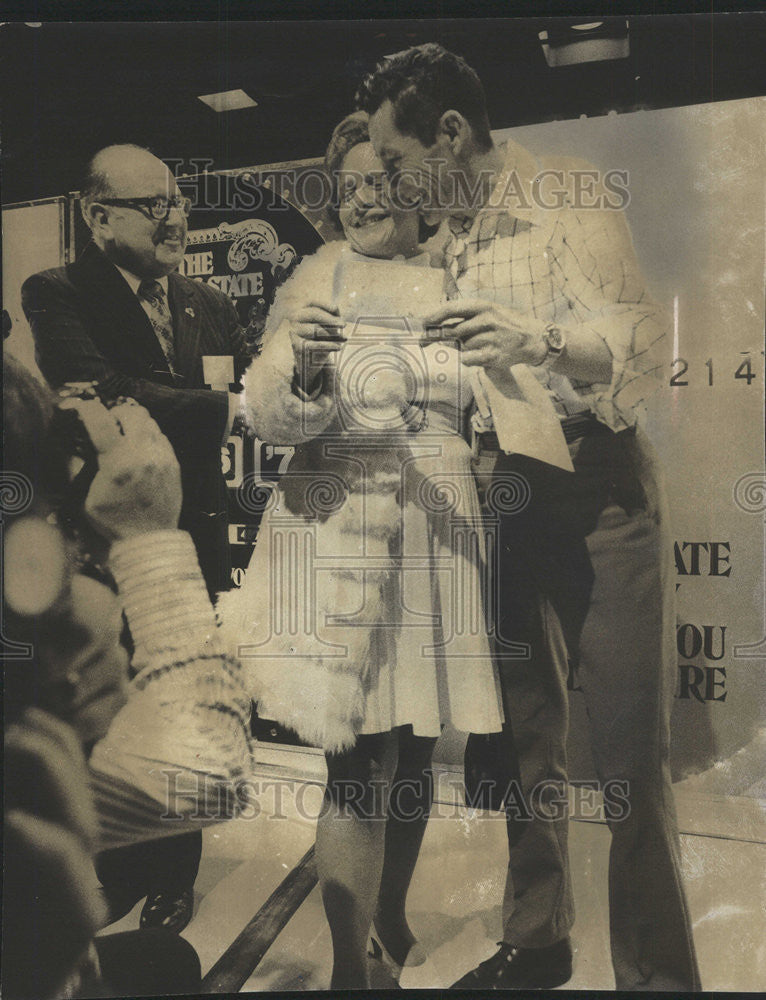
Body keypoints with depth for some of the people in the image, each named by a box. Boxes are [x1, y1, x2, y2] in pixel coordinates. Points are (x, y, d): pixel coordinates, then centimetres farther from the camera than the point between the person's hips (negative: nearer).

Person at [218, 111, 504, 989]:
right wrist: (299, 364, -27)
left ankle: (394, 925, 37)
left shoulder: (448, 283, 12)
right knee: (361, 768, -3)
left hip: (440, 539, 4)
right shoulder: (322, 278, 1)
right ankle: (349, 966, 18)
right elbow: (271, 417, -9)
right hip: (345, 537, -4)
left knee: (415, 749, 14)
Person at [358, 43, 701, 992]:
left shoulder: (566, 193, -6)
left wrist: (539, 341, -31)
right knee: (524, 734, 13)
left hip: (602, 492, -6)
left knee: (628, 752, -1)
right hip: (513, 494, 6)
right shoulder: (453, 238, 13)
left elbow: (640, 345, -13)